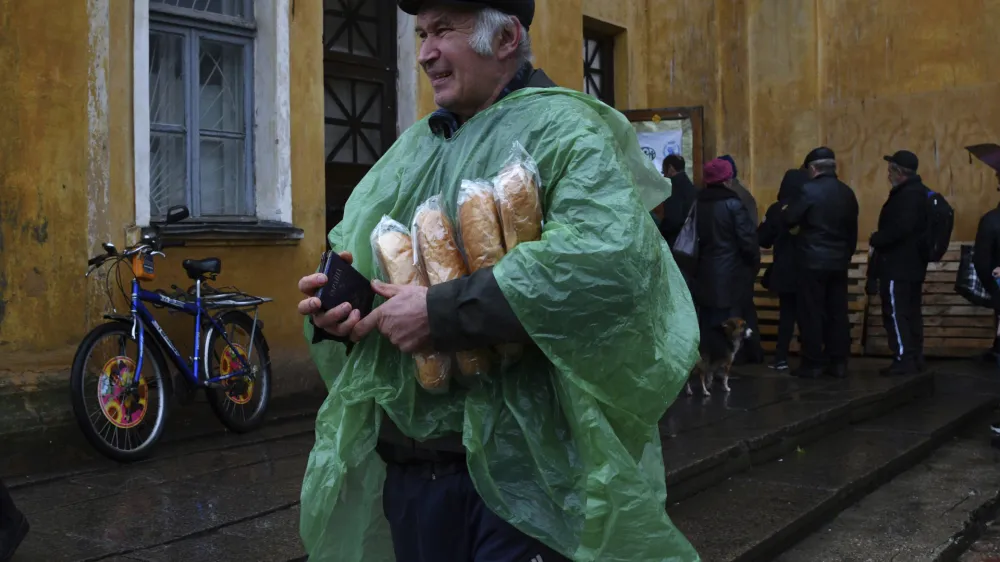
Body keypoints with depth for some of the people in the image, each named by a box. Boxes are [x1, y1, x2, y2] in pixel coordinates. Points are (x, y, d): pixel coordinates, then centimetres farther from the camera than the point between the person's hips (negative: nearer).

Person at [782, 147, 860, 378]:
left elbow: (788, 219, -10)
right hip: (839, 261, 6)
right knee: (838, 312, 8)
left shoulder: (810, 190, -12)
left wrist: (785, 211, 12)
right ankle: (839, 362, 11)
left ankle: (812, 363, 0)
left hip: (813, 260, -6)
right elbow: (852, 229, 14)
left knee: (812, 313, -1)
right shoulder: (847, 192, 9)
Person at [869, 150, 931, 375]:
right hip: (912, 264, 11)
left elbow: (899, 228, -29)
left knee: (896, 314, -7)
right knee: (910, 313, 13)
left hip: (898, 266, -11)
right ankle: (915, 358, 18)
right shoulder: (917, 191, 15)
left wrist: (875, 239, -14)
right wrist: (880, 239, 9)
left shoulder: (907, 195, -19)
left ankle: (904, 360, -6)